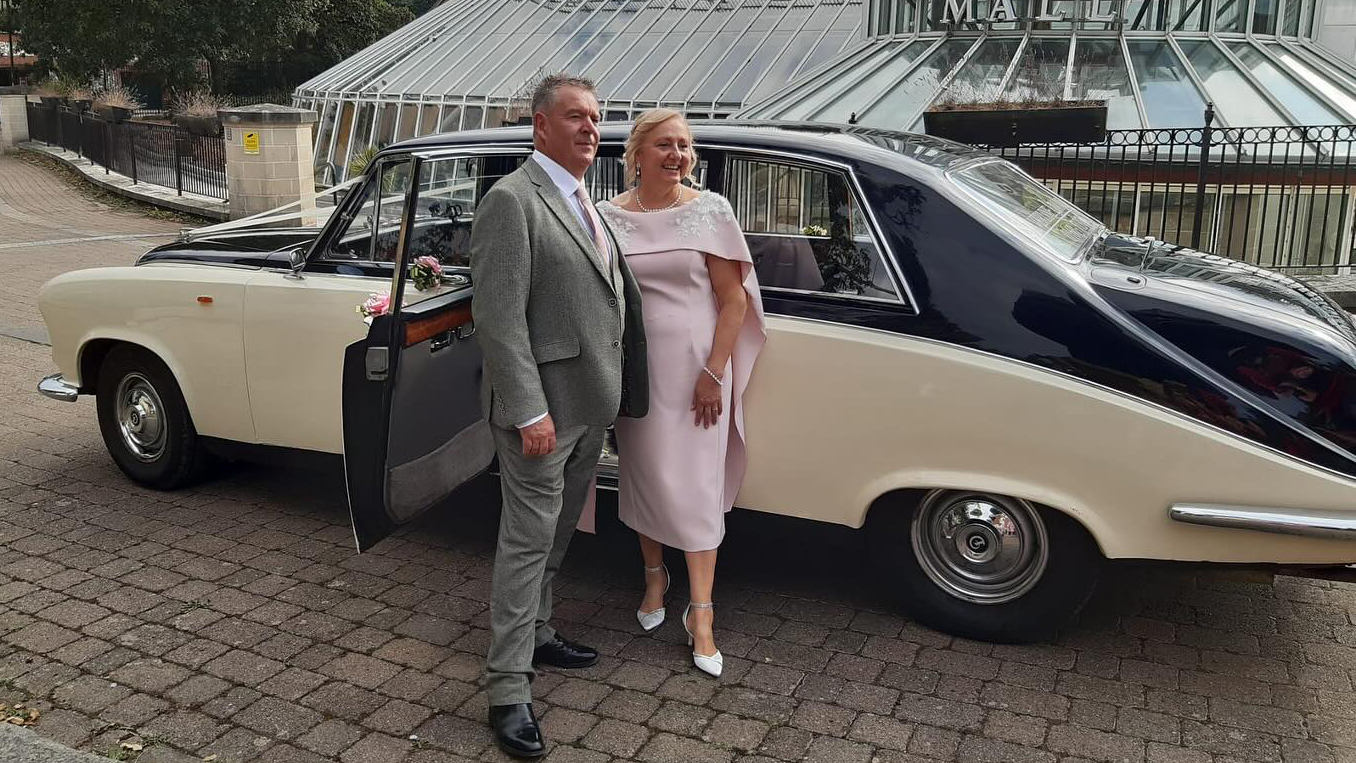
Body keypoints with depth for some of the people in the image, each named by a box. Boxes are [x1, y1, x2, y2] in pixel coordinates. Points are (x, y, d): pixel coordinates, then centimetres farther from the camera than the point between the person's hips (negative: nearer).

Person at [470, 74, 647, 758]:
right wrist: (529, 412, -22)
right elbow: (498, 317, -20)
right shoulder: (511, 201, -15)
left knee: (556, 532, 21)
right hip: (542, 407, -8)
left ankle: (536, 633, 39)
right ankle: (508, 690, 10)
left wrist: (616, 392, 11)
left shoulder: (585, 204, 13)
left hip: (590, 405, 9)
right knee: (528, 541, -1)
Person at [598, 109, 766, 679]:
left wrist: (714, 373, -11)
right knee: (643, 476, 14)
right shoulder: (609, 216, 0)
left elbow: (735, 299, -6)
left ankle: (700, 614, 11)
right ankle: (654, 576, 37)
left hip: (695, 367, -2)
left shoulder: (709, 211, -6)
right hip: (635, 368, 2)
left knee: (695, 486, 1)